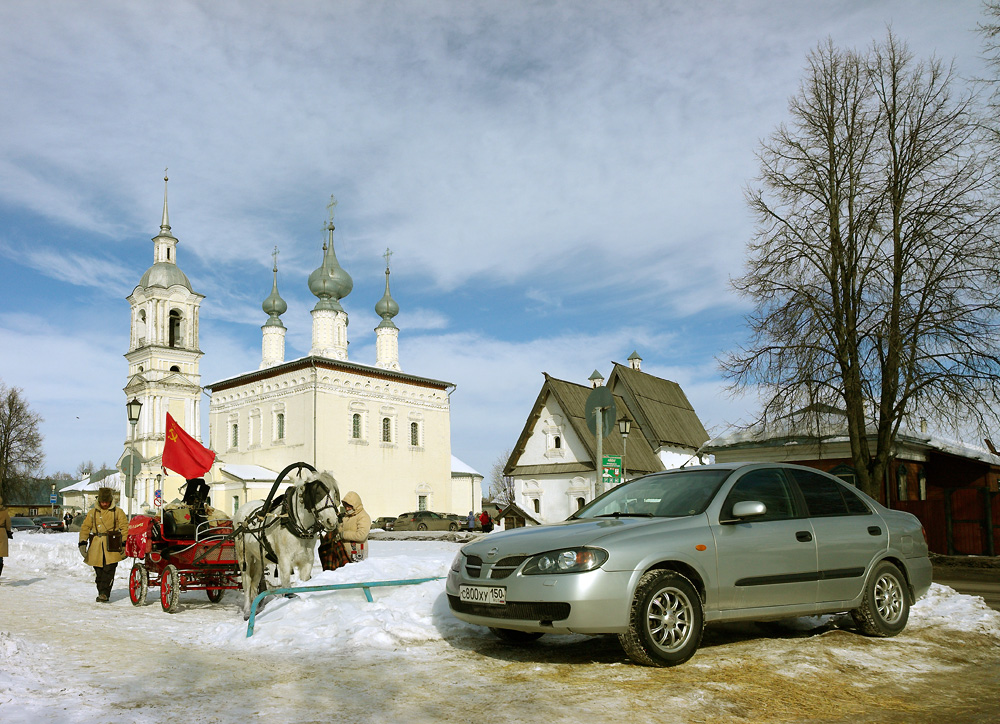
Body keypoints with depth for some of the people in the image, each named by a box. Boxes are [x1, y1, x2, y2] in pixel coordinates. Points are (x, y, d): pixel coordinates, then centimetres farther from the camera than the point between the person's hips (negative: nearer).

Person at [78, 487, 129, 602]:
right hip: (96, 546, 3)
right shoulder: (92, 512, 12)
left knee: (108, 570, -10)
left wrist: (124, 544, -3)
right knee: (99, 571, 4)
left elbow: (125, 528, 4)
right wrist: (82, 542, 2)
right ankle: (101, 593, 14)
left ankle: (105, 593, -7)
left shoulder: (118, 512, 5)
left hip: (112, 547, -3)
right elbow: (85, 527, 13)